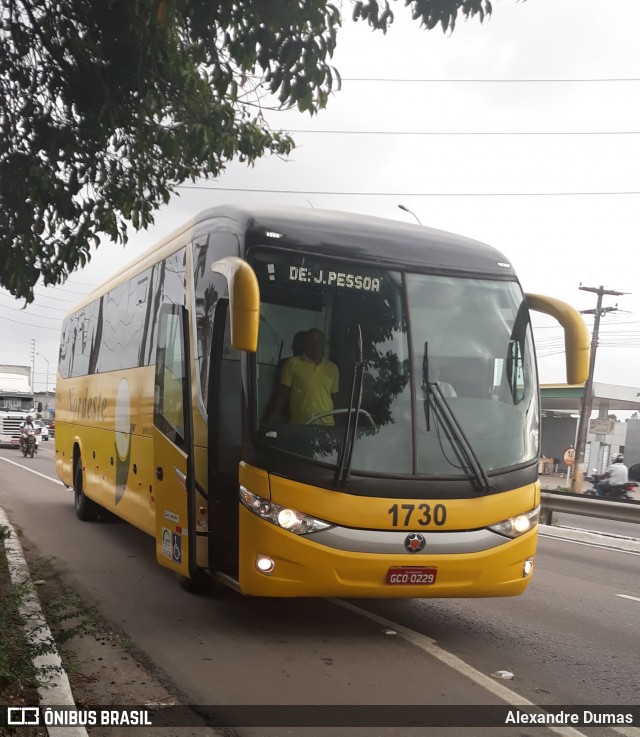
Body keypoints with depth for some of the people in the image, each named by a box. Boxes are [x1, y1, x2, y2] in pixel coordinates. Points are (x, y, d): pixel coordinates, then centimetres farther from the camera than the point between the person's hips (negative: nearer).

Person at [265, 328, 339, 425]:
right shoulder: (292, 364, 1)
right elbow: (281, 396, 2)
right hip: (298, 425, -3)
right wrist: (269, 423, -3)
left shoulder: (332, 368, 12)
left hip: (326, 425, 3)